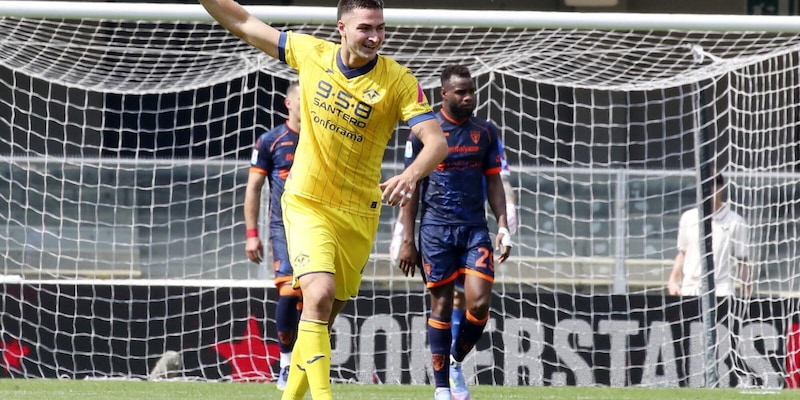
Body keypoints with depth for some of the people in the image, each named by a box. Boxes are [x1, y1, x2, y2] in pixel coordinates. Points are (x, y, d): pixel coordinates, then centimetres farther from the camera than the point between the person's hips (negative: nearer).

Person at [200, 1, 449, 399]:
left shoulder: (399, 81, -11)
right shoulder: (310, 53, -5)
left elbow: (436, 141, -20)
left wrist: (410, 175, -39)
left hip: (358, 213, 1)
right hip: (305, 203, -1)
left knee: (323, 317, 10)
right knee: (319, 294, -23)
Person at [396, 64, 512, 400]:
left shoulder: (485, 132, 8)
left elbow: (493, 182, 13)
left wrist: (503, 226, 2)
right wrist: (408, 240, -2)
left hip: (475, 228, 2)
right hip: (436, 230, -2)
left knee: (479, 302, -10)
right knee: (441, 306, 0)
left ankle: (457, 363, 14)